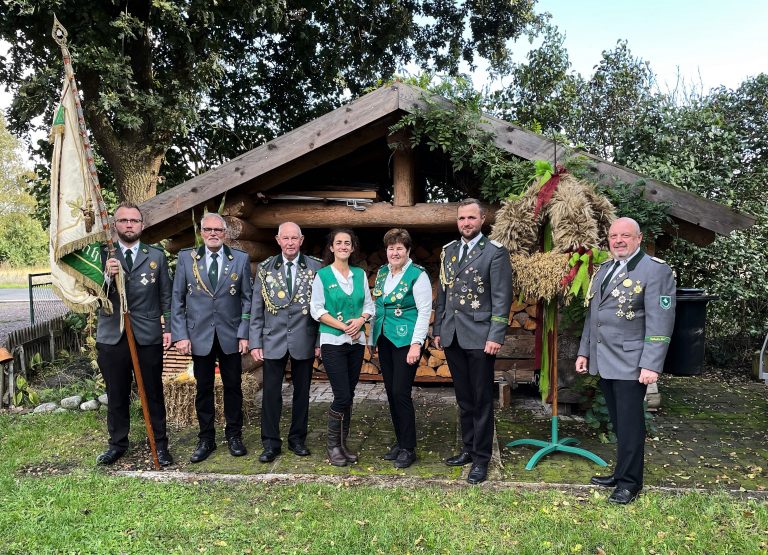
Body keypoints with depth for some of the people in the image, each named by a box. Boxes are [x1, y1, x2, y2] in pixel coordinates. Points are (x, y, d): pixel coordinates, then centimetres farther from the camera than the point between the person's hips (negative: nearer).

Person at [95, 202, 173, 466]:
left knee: (153, 393, 7)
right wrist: (107, 276, -21)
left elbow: (166, 296, 7)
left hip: (148, 336, 0)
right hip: (112, 336, 1)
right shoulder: (102, 255, 4)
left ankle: (160, 444, 19)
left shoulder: (156, 256, 5)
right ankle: (117, 443, 28)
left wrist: (168, 328, 1)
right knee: (116, 394, 11)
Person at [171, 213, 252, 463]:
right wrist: (180, 335, -4)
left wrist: (244, 333, -5)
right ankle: (206, 439, 22)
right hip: (199, 335, 0)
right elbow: (177, 300, 3)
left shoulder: (240, 259, 1)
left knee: (233, 386, 9)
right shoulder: (186, 258, 3)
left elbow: (247, 299, 2)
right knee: (203, 388, 9)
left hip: (231, 335, 0)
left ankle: (234, 435, 24)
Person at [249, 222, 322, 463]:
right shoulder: (265, 268, 3)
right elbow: (256, 309, 3)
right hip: (273, 341, 0)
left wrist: (319, 341, -4)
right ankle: (271, 443, 18)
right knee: (271, 393, 3)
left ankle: (297, 438, 27)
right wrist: (255, 342, -2)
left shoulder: (315, 268, -1)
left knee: (302, 392, 11)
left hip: (304, 341, 0)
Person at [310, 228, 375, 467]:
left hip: (357, 341, 4)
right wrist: (343, 326, -15)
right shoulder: (322, 275, -2)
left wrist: (360, 320, -11)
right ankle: (333, 446, 11)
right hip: (333, 342, -4)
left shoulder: (360, 274, 9)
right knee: (342, 396, -8)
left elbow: (369, 304, 10)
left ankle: (343, 444, 21)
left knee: (349, 396, 8)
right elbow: (317, 310, -7)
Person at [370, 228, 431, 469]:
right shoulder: (382, 272, 10)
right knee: (391, 392, 11)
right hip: (384, 339, 7)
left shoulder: (417, 275, -10)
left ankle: (408, 449, 9)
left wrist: (416, 344, -18)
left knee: (401, 393, -6)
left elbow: (425, 311, -13)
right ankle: (400, 442, 25)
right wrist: (373, 337, 14)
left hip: (406, 340, -7)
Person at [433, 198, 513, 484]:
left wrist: (496, 336, -15)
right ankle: (468, 449, 28)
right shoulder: (448, 251, 13)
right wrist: (437, 329, 13)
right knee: (464, 400, 15)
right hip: (452, 337, 5)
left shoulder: (495, 252, -5)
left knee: (482, 401, 4)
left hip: (479, 337, -5)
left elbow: (502, 298, -9)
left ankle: (481, 459, 15)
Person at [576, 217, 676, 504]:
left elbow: (661, 322, -14)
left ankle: (629, 482, 15)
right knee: (618, 423, 16)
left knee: (629, 425, 1)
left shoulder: (655, 270, -8)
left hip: (630, 364, -6)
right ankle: (622, 472, 28)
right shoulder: (602, 270, 14)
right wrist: (584, 351, 17)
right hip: (602, 362, 7)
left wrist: (651, 365, -19)